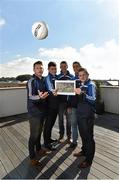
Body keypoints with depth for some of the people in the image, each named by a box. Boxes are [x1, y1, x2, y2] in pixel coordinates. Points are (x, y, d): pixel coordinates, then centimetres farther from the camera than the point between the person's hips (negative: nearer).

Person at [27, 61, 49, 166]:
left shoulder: (44, 80, 6)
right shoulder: (31, 81, -14)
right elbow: (30, 96, -24)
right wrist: (39, 97, -42)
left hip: (42, 110, 6)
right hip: (34, 111, -6)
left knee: (39, 131, 20)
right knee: (34, 134, 1)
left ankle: (38, 148, 40)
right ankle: (32, 156, 19)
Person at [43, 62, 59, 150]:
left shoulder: (57, 77, 12)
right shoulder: (48, 78, -11)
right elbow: (50, 88, -31)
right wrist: (53, 92, -51)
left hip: (56, 102, 8)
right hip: (50, 103, -8)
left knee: (52, 122, 18)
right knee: (48, 122, 1)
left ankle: (49, 138, 35)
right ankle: (47, 143, 14)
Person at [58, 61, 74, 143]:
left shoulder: (72, 76, 3)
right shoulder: (58, 77, 6)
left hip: (69, 100, -1)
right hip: (61, 100, 1)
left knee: (69, 119, 8)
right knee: (61, 119, 10)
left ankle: (69, 135, 23)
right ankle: (61, 135, 26)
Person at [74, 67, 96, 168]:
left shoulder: (91, 85, -10)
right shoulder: (81, 85, 12)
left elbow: (93, 100, -24)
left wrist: (82, 93, -35)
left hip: (87, 115, -7)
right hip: (80, 113, 8)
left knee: (88, 137, 3)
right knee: (83, 134, 21)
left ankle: (89, 160, 17)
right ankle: (84, 151, 40)